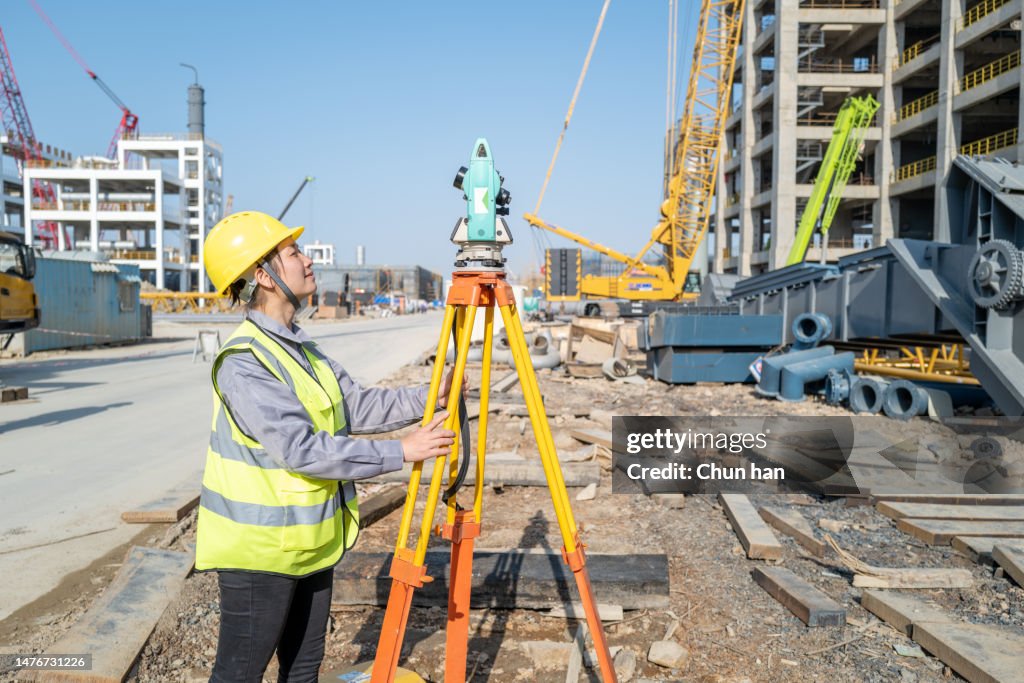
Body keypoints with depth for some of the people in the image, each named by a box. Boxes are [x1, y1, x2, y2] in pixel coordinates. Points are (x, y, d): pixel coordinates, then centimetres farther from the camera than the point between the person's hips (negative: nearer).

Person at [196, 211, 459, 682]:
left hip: (310, 544, 9)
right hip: (260, 552, -8)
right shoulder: (243, 362, -22)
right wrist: (400, 452, -25)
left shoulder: (298, 346, 8)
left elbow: (357, 405, 6)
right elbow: (302, 449, -27)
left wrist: (430, 399, -5)